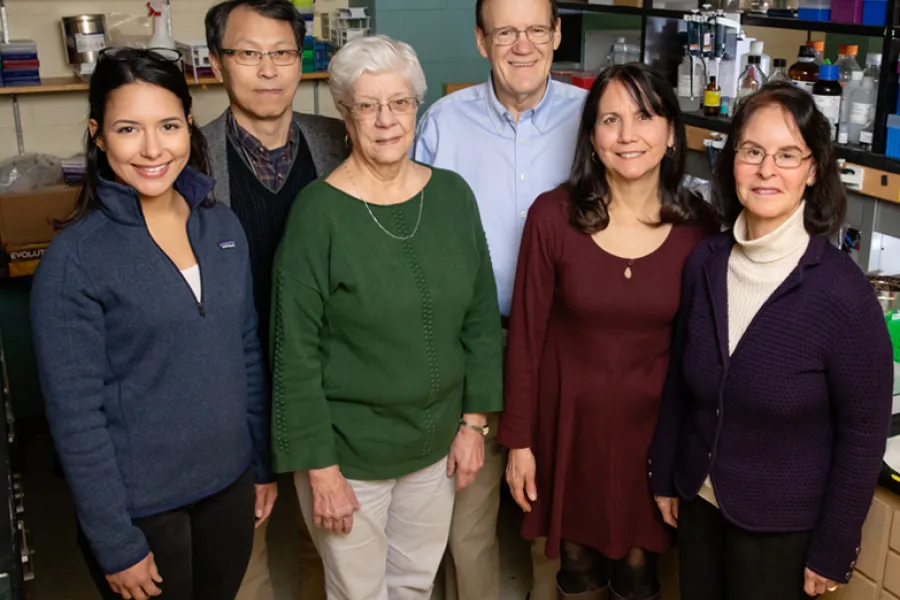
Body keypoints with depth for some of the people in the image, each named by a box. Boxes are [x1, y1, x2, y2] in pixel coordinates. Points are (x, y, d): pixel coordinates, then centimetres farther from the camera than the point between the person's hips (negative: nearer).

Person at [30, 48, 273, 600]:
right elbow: (75, 414, -15)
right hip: (140, 506, -5)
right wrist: (115, 544, -13)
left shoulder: (223, 227, -1)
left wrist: (263, 462, 11)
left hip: (229, 483, 5)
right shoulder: (74, 259, -17)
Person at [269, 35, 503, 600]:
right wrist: (319, 466, -13)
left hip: (437, 440, 4)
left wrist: (475, 421, 3)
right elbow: (296, 351, -15)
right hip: (349, 448, -4)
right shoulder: (320, 212, -17)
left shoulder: (453, 195, -3)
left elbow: (482, 316, 3)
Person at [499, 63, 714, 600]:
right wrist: (518, 439, -3)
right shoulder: (553, 216, -12)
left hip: (655, 421, 1)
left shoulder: (698, 225, -8)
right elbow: (526, 333, -6)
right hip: (571, 416, -1)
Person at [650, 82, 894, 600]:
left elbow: (863, 435, -14)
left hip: (783, 528, -4)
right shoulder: (706, 263, -8)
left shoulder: (843, 292, -21)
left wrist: (832, 551, -9)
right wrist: (665, 477, 9)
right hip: (699, 502, 4)